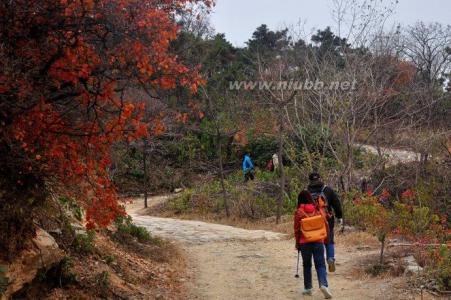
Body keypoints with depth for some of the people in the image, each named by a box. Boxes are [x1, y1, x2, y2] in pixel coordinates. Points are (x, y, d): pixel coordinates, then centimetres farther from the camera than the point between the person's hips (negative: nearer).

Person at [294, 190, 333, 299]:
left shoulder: (299, 212, -6)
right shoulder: (318, 209, 2)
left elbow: (297, 229, -3)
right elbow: (325, 224, 6)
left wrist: (297, 243, 8)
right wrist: (326, 238, 20)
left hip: (304, 242, -1)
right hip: (318, 241, 1)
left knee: (307, 265, 13)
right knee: (320, 264, 2)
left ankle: (308, 288, 16)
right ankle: (323, 284, -19)